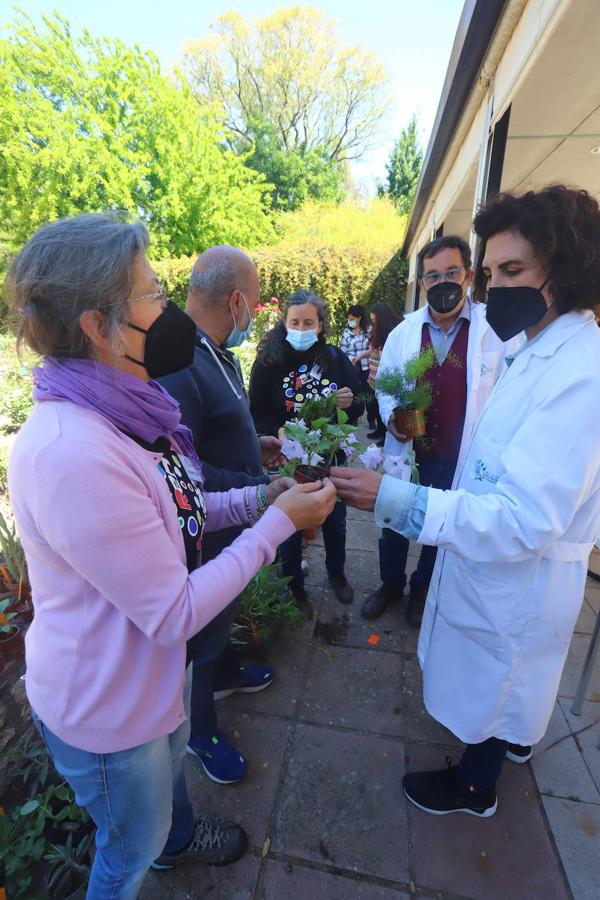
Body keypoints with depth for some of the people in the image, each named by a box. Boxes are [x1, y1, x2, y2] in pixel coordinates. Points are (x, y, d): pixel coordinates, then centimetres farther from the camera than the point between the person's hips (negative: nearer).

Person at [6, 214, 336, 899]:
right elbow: (175, 613, -31)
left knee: (170, 761, 37)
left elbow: (164, 513, 3)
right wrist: (278, 523, -24)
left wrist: (259, 498, -8)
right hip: (106, 711, -8)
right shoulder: (70, 451, -36)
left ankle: (177, 838, 69)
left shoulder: (114, 413, -5)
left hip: (150, 670, 9)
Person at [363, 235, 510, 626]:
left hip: (460, 456, -2)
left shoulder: (498, 328, -11)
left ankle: (422, 590, 44)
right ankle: (390, 584, 44)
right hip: (406, 451, 3)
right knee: (394, 521, 17)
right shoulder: (404, 330, -1)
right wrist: (391, 417, -9)